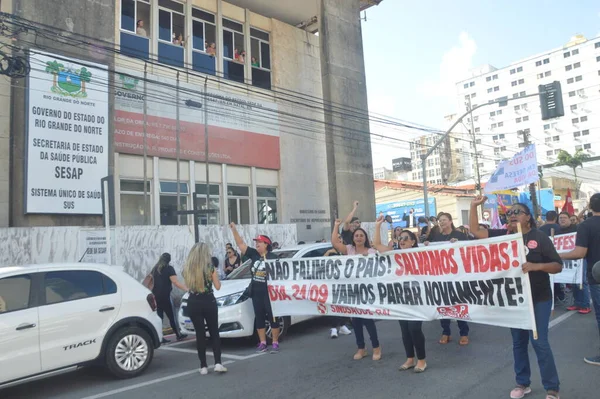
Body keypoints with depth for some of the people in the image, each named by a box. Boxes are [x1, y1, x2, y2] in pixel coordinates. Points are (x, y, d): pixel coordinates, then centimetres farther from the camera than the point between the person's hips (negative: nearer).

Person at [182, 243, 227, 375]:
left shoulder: (186, 268, 2)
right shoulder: (210, 267, -8)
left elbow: (188, 285, 13)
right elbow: (217, 287, -2)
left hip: (193, 303, 2)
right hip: (209, 302, -2)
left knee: (200, 334, 8)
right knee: (214, 332, 9)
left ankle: (203, 366, 9)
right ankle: (218, 363, 0)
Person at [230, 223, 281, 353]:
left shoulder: (273, 257, -8)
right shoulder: (254, 254, 7)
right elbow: (241, 244, 7)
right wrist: (234, 229, 1)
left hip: (270, 292, -5)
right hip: (256, 293, 6)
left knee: (273, 318, 2)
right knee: (259, 318, 10)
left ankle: (275, 343, 12)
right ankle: (263, 343, 21)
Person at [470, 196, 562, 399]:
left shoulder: (539, 237, -8)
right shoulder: (503, 235, 2)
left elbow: (558, 266, -8)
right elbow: (475, 231, 0)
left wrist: (536, 266, -27)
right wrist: (474, 206, -9)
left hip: (538, 299, -4)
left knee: (539, 342, -2)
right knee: (518, 342, 13)